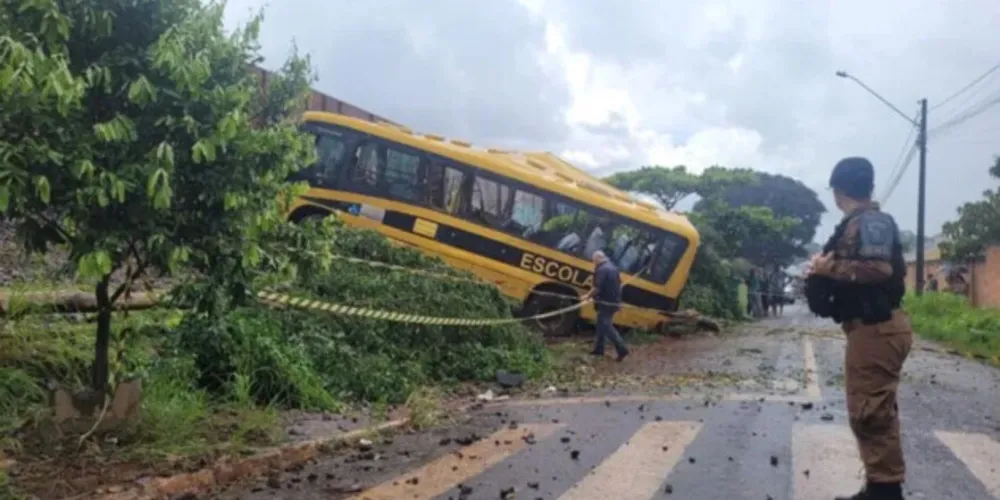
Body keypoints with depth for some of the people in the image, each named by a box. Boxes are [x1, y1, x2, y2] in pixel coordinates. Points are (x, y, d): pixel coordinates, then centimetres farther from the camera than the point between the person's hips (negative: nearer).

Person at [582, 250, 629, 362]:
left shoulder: (602, 270, -18)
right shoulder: (612, 267, 14)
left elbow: (597, 287, -22)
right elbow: (618, 284, 21)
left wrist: (588, 296, -8)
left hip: (606, 303, -10)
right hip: (614, 301, 10)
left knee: (606, 327, -7)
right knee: (601, 325, 17)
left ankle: (622, 349, -12)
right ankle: (599, 348, 23)